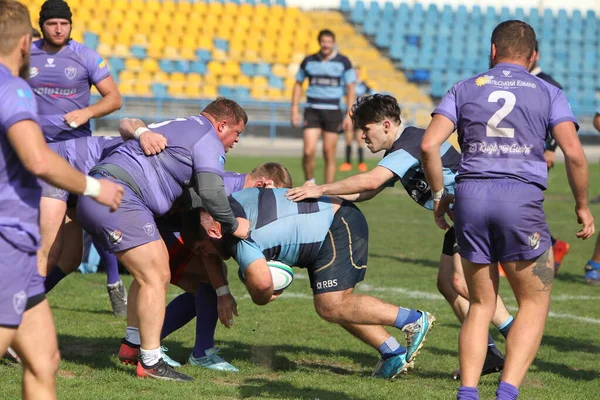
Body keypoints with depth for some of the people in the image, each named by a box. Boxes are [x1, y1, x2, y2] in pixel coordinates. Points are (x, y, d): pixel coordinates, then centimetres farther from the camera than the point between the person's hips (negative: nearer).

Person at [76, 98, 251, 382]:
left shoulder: (179, 126, 28)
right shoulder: (207, 140, -2)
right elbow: (211, 193, -13)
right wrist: (233, 225, 3)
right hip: (117, 198, -10)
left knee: (154, 271, 18)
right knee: (156, 277, -9)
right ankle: (150, 363, -9)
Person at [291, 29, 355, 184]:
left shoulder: (343, 62, 1)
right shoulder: (308, 61, 6)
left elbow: (350, 89, 3)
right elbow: (298, 84, 14)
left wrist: (349, 115, -4)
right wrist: (294, 110, 6)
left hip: (333, 111, -1)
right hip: (312, 111, 1)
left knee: (329, 154, 0)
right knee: (309, 151, -12)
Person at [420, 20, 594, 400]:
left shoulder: (465, 89, 14)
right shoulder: (548, 93, 10)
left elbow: (429, 145, 2)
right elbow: (574, 154, -2)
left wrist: (439, 196, 14)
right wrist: (582, 206, 10)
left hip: (470, 196, 3)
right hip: (522, 199, -2)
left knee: (481, 304, 14)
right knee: (534, 303, 10)